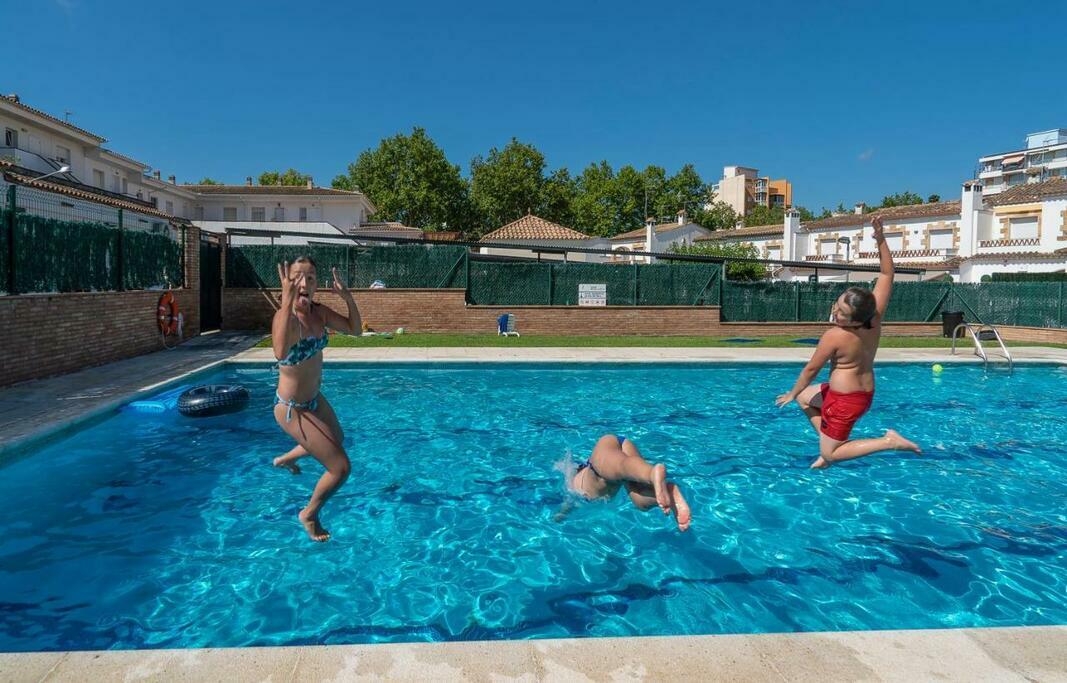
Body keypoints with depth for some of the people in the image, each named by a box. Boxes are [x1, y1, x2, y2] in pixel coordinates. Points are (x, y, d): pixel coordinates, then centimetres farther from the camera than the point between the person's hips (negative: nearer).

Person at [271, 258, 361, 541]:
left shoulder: (319, 312, -7)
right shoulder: (285, 316, -30)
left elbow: (353, 328, 4)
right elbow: (280, 353, -51)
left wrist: (348, 297, -11)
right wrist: (287, 301, -55)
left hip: (314, 399, 9)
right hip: (292, 409, -9)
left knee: (337, 440, 35)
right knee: (341, 467, -9)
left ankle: (285, 459, 61)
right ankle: (309, 514, 20)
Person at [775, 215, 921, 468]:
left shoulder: (834, 336, -28)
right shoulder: (875, 317, -11)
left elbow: (811, 369, -15)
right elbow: (887, 274, -6)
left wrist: (791, 393, 0)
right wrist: (881, 239, -12)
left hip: (846, 400, -9)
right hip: (865, 392, 9)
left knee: (830, 455, 5)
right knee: (805, 397, 27)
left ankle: (889, 442, -4)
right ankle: (830, 444, 21)